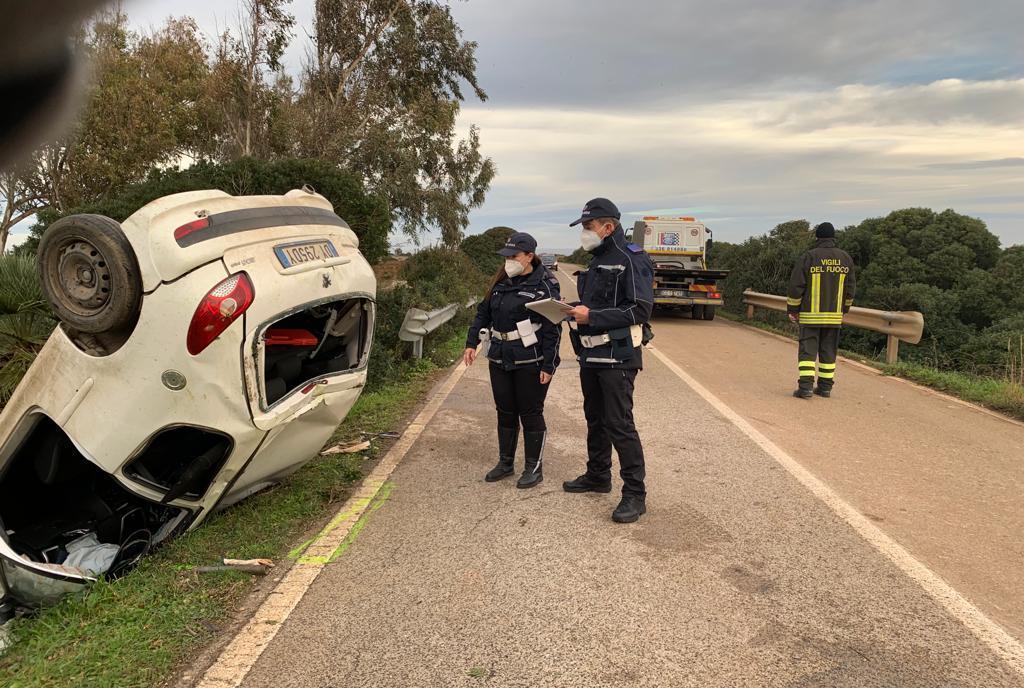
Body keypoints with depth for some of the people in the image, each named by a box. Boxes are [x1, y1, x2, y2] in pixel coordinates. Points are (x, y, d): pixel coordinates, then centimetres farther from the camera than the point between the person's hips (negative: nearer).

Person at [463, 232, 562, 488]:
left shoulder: (544, 285, -10)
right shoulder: (500, 282, 9)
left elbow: (552, 329, -12)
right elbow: (483, 313, 16)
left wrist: (548, 365, -16)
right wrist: (471, 343, 6)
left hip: (530, 361, -6)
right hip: (500, 359, 6)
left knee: (530, 414, 3)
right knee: (505, 412, 14)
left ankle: (534, 468, 16)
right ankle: (505, 462, 29)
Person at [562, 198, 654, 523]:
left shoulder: (631, 259, -13)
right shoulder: (597, 261, 15)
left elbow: (641, 310, -20)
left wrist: (592, 316, -24)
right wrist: (576, 310, 1)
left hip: (617, 357, -9)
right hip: (591, 355, 9)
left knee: (620, 424, -8)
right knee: (595, 418, 18)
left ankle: (635, 493, 0)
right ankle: (598, 475, 33)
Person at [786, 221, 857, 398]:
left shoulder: (808, 257, -8)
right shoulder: (845, 258, 5)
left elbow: (796, 286, -8)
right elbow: (850, 288, 10)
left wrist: (792, 309, 2)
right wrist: (844, 309, 22)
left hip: (810, 315, -3)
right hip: (834, 315, 4)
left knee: (808, 350, -1)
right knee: (829, 351, 11)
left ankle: (806, 387, -9)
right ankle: (825, 387, 15)